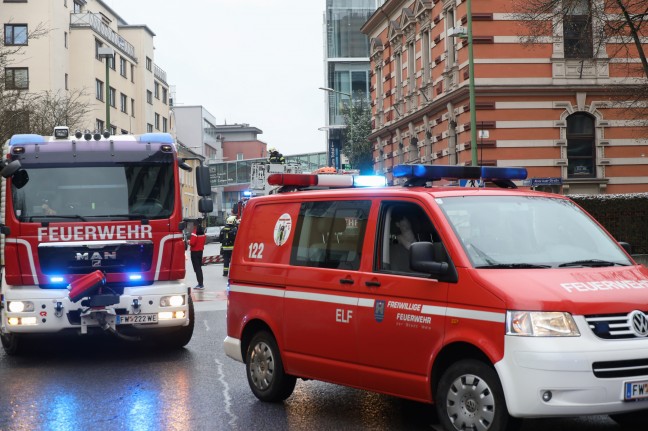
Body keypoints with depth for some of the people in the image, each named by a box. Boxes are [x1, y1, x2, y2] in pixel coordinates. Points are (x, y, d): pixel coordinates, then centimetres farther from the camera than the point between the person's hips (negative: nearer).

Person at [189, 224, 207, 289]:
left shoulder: (195, 234, -21)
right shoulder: (203, 234, 4)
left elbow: (192, 243, -24)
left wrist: (189, 242, -5)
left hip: (194, 252, -8)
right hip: (201, 251, 8)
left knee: (196, 268, -5)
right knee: (199, 267, 18)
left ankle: (200, 284, -8)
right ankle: (201, 283, 25)